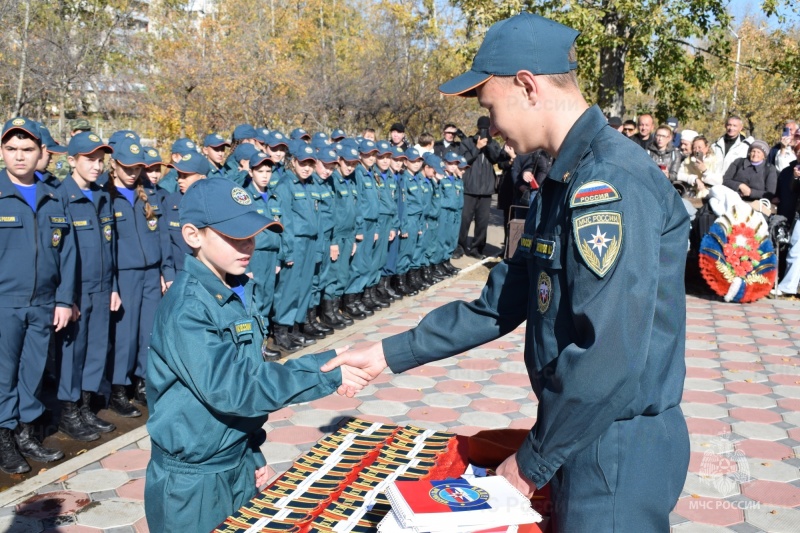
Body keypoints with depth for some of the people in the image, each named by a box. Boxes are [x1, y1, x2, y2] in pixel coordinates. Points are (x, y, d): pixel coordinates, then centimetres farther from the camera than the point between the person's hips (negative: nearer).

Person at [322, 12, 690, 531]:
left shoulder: (610, 181, -22)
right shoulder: (564, 184, 11)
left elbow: (609, 357, -28)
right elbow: (500, 305, 13)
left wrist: (534, 460, -15)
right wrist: (389, 354, 11)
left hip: (619, 451, -9)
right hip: (586, 438, 9)